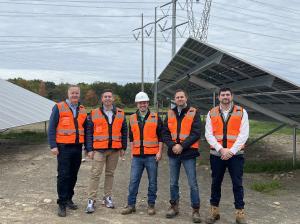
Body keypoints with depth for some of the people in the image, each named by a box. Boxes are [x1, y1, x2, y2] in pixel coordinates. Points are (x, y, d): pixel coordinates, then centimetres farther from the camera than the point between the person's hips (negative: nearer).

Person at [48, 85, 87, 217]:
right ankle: (62, 204, 3)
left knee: (73, 176, 11)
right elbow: (51, 128, -5)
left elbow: (86, 130, 17)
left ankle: (68, 199, 25)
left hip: (77, 147, 5)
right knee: (63, 176, -5)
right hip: (64, 147, -5)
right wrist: (53, 145, -13)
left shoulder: (82, 110, 12)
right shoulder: (59, 108, -2)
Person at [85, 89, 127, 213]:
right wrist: (89, 149, -4)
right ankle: (91, 200, 0)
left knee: (110, 173, 11)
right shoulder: (94, 114, 2)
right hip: (99, 149, -2)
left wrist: (123, 147, 8)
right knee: (95, 174, -5)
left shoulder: (120, 114, 8)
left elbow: (124, 131, 12)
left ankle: (107, 197, 23)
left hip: (115, 149, 3)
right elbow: (89, 132, 1)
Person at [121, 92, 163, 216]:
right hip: (137, 156, 2)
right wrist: (132, 152, 12)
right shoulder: (132, 118, 10)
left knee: (152, 181, 5)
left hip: (152, 155, -2)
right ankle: (131, 205, 13)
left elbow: (160, 136, 2)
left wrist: (159, 152, -5)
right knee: (133, 181, 3)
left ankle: (151, 205, 16)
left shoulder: (156, 117, 2)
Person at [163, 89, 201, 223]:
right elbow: (165, 133, 4)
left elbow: (196, 133, -10)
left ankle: (195, 210, 9)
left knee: (193, 183, -1)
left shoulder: (193, 113, -2)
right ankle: (174, 206, 27)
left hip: (188, 153, -4)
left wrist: (182, 146, -16)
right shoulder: (170, 114, 8)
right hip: (173, 153, 4)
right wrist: (173, 145, -13)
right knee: (173, 183, 12)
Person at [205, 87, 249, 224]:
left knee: (237, 184, 1)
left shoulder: (241, 112, 2)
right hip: (216, 154, 2)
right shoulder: (212, 113, 6)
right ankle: (214, 211, 21)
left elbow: (244, 134, -5)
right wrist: (221, 149, -12)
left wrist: (231, 151, -13)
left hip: (235, 154, -2)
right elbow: (209, 134, -1)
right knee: (215, 183, 10)